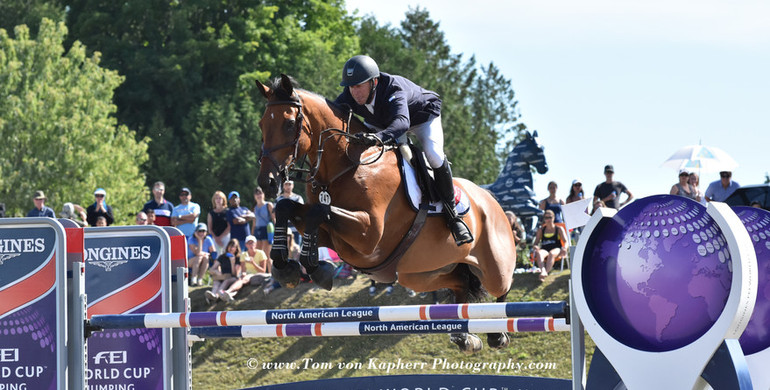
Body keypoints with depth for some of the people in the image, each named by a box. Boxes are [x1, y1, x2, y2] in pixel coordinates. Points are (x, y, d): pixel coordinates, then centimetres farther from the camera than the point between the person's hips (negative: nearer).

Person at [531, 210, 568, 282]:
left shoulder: (559, 229, 18)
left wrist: (564, 248, -17)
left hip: (556, 250, -1)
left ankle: (546, 272, -62)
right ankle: (543, 272, -63)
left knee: (551, 254, -41)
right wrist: (535, 246, -7)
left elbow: (566, 241, 7)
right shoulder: (541, 230, 24)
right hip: (544, 250, 1)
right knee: (539, 253, -38)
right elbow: (535, 243, 20)